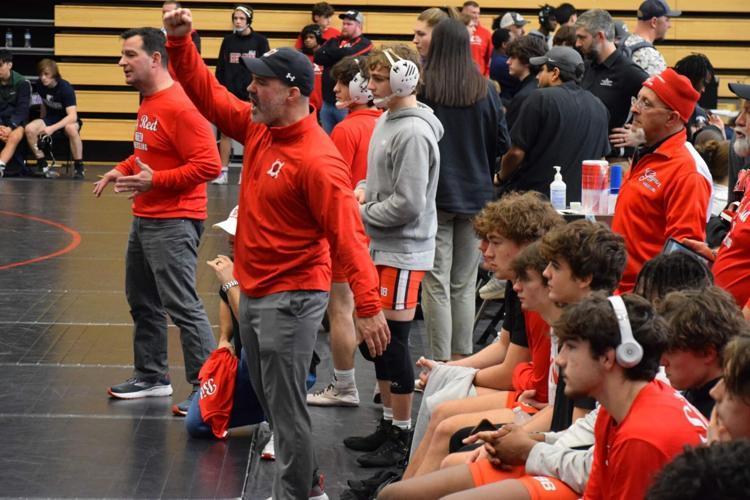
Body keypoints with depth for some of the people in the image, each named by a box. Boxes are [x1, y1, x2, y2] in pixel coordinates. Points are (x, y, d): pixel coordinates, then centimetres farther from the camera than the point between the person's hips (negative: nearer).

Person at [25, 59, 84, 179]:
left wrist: (52, 128, -41)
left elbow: (72, 116, -32)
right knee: (29, 129, -26)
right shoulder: (40, 86, -7)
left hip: (67, 120, -5)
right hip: (50, 118, 5)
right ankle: (42, 166, -9)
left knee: (71, 128, -42)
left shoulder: (65, 88, -23)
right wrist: (42, 124, 11)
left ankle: (79, 168, -26)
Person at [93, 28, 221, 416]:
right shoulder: (149, 102, 10)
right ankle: (151, 376, 32)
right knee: (142, 302, 19)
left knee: (182, 307, -9)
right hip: (144, 219, 10)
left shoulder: (180, 107, -20)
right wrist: (123, 170, 8)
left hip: (173, 224, -10)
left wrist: (155, 180, -25)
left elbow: (208, 164, -24)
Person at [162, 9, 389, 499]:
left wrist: (369, 306, -28)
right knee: (270, 400, 20)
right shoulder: (257, 127, 3)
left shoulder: (316, 160, -22)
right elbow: (209, 95, 14)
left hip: (290, 299, -9)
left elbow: (348, 235, -24)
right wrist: (181, 43, 1)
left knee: (286, 408, -2)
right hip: (253, 291, 9)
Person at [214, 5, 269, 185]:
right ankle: (223, 171, 6)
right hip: (229, 94, 2)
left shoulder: (260, 41, -2)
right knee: (225, 132, 1)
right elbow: (220, 68, 8)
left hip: (251, 95, -2)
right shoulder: (228, 40, 6)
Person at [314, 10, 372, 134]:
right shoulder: (334, 41, 14)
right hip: (328, 101, 6)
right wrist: (338, 55, -12)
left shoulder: (364, 44, -2)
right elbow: (317, 57, 0)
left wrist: (330, 53, -1)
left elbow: (347, 55, -19)